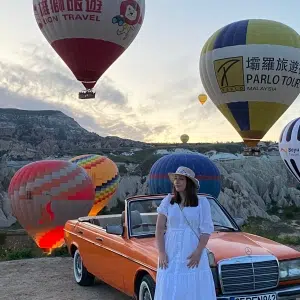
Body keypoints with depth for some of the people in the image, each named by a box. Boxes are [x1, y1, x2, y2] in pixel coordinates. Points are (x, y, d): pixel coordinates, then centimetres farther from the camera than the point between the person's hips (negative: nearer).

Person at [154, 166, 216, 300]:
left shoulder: (202, 202, 0)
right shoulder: (167, 201, 4)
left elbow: (206, 230, -3)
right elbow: (159, 229, 3)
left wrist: (198, 252, -14)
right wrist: (161, 253, -7)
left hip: (193, 255, -1)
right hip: (170, 255, 2)